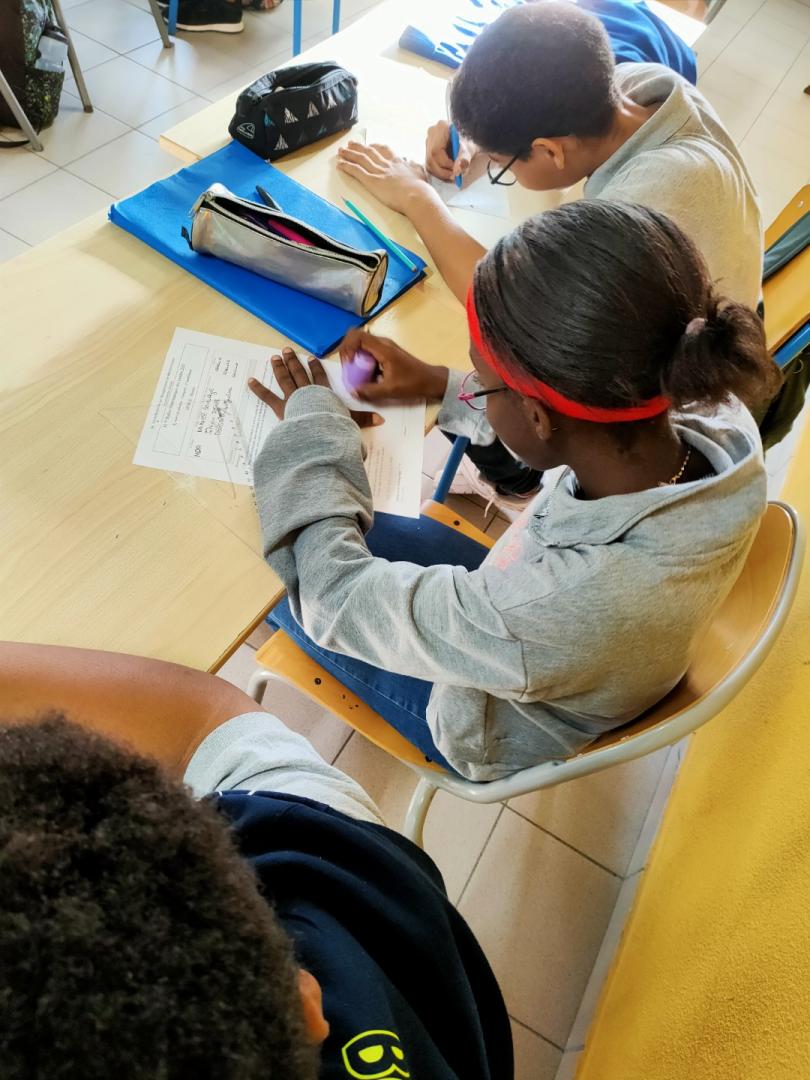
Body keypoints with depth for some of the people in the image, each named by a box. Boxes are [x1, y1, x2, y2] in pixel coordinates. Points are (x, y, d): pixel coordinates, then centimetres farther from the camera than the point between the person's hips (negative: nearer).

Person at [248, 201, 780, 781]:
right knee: (364, 532, 15)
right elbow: (589, 413, -3)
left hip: (499, 733, -5)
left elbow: (334, 598, -29)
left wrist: (312, 421, -16)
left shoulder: (545, 614, -47)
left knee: (268, 561, 7)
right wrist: (442, 385, -3)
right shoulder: (719, 418, -27)